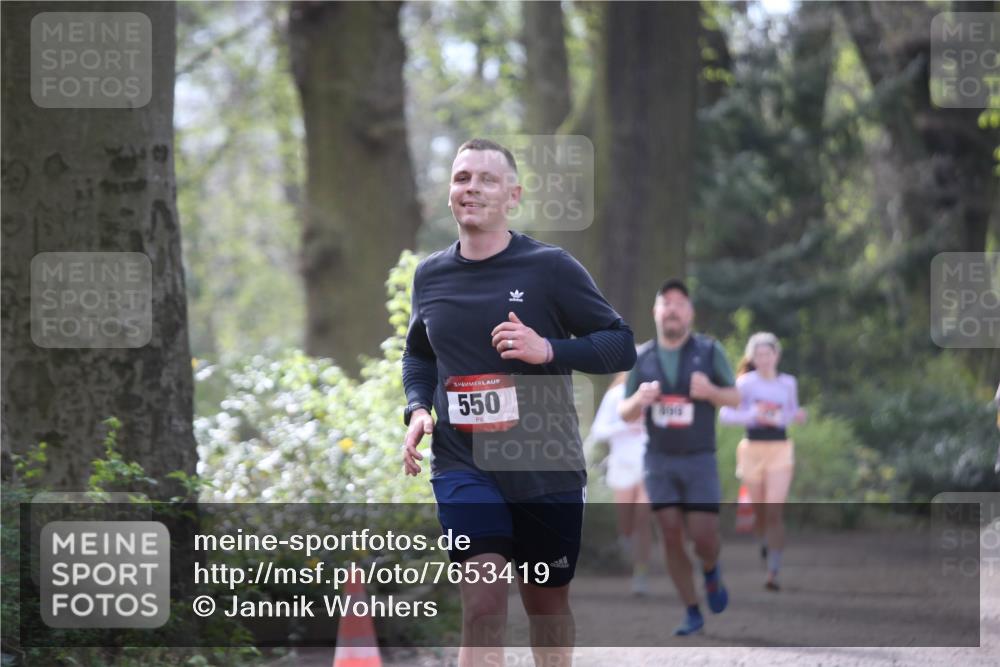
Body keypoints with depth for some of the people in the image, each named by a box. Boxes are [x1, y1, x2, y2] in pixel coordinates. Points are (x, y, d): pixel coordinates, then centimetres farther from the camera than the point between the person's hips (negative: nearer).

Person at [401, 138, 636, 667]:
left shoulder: (550, 267, -6)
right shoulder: (431, 275, 6)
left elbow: (622, 346, -4)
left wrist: (548, 349, -20)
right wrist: (417, 409, 4)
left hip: (546, 467, -1)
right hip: (463, 465, 1)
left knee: (547, 602, 14)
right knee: (483, 602, -17)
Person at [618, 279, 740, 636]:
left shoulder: (709, 351, -5)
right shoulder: (643, 357, 1)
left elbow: (735, 398, 2)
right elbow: (625, 413, 6)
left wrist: (710, 391, -21)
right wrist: (638, 400, -18)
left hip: (700, 460, -2)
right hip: (659, 460, 2)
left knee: (704, 537, -8)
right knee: (671, 536, -3)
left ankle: (711, 570, 28)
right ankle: (692, 612, 8)